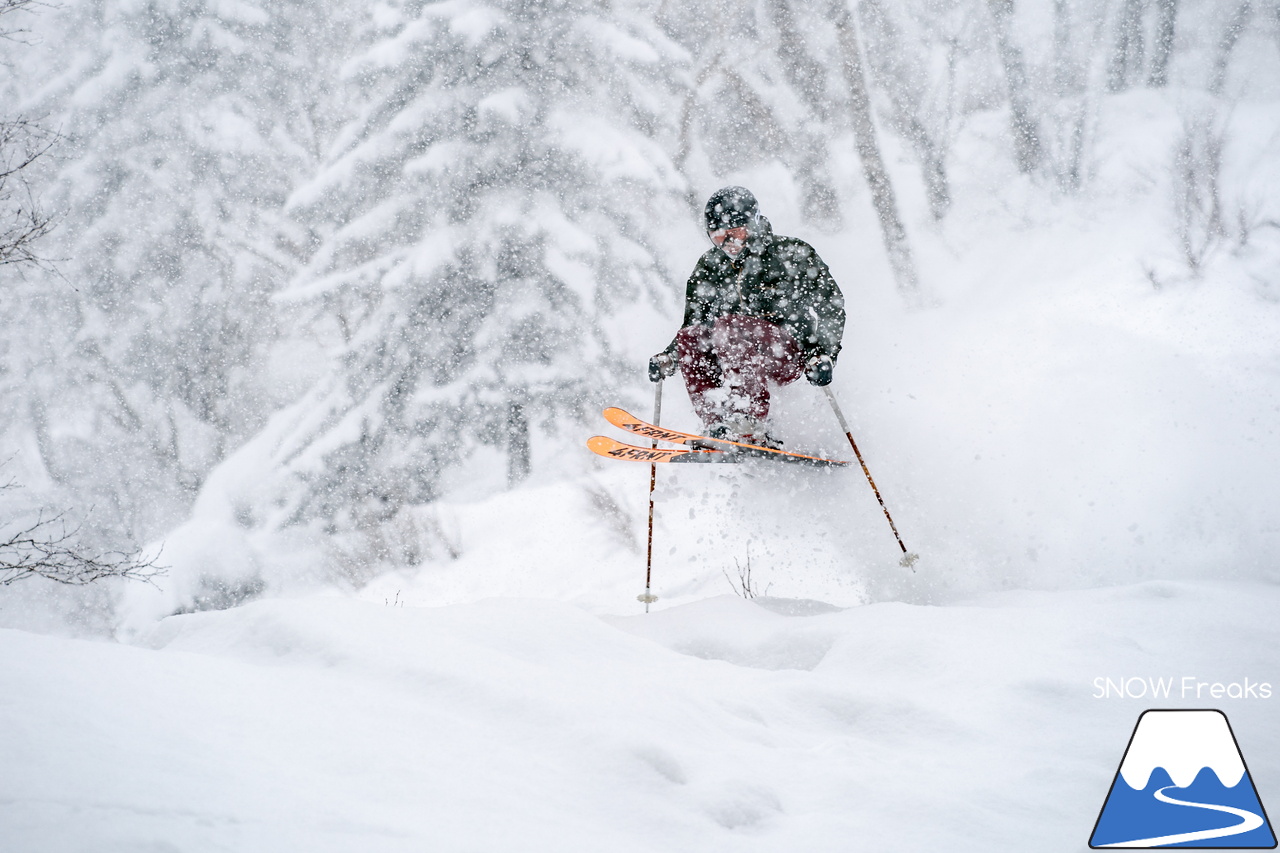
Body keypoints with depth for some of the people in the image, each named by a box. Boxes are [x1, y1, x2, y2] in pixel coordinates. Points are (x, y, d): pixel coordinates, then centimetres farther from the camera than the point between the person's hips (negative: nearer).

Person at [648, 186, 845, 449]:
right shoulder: (709, 268, 13)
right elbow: (694, 320, 20)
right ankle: (718, 427, -29)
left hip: (791, 352, -5)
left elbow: (830, 304, -5)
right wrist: (669, 357, 3)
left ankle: (752, 429, -45)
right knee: (688, 338, -20)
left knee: (728, 327, -32)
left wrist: (824, 354, -19)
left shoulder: (792, 254, -2)